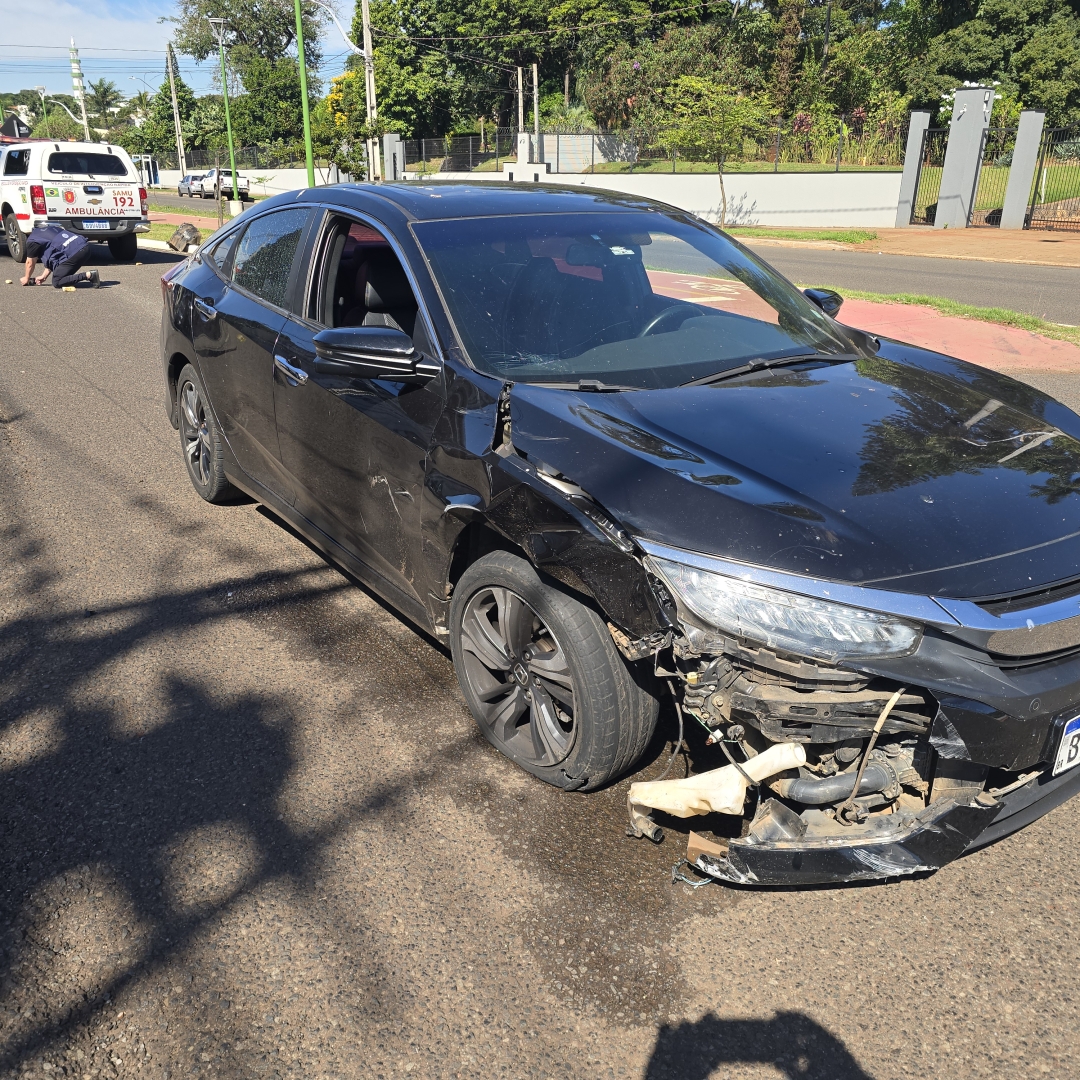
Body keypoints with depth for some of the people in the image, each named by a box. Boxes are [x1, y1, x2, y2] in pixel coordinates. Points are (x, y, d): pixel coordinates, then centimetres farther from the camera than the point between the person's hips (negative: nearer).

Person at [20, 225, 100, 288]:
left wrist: (26, 279, 31)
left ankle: (89, 275, -15)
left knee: (57, 282, -3)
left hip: (73, 253, -9)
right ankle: (90, 275, 6)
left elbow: (30, 263, 15)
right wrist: (43, 276, 38)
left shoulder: (32, 241, 6)